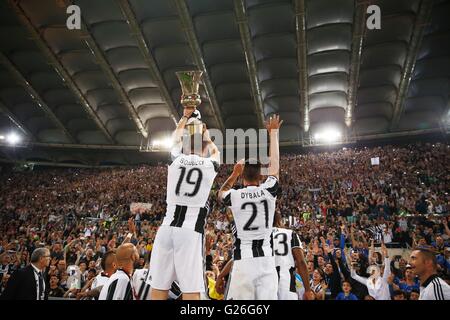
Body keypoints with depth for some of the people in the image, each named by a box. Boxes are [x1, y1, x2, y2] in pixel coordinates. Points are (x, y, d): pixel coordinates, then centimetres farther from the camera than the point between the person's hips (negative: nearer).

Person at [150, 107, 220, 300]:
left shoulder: (177, 159, 8)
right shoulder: (210, 165, 5)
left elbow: (176, 139, 31)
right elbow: (214, 151, 31)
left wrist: (185, 116, 45)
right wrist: (205, 135, 49)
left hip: (167, 228, 3)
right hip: (191, 231, -2)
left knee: (158, 290, 6)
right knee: (191, 292, -2)